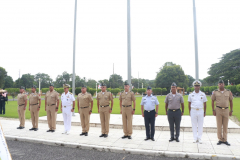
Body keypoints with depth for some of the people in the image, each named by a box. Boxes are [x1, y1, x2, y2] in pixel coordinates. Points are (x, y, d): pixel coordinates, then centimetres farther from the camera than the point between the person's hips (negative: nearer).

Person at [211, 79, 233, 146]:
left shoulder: (228, 92, 3)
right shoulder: (215, 92, 0)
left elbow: (231, 101, 8)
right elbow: (212, 101, 4)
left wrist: (231, 110, 3)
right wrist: (213, 110, -2)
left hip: (226, 110, 1)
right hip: (218, 110, -1)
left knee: (225, 125, 6)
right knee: (219, 125, 3)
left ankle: (225, 140, 15)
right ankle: (220, 139, 12)